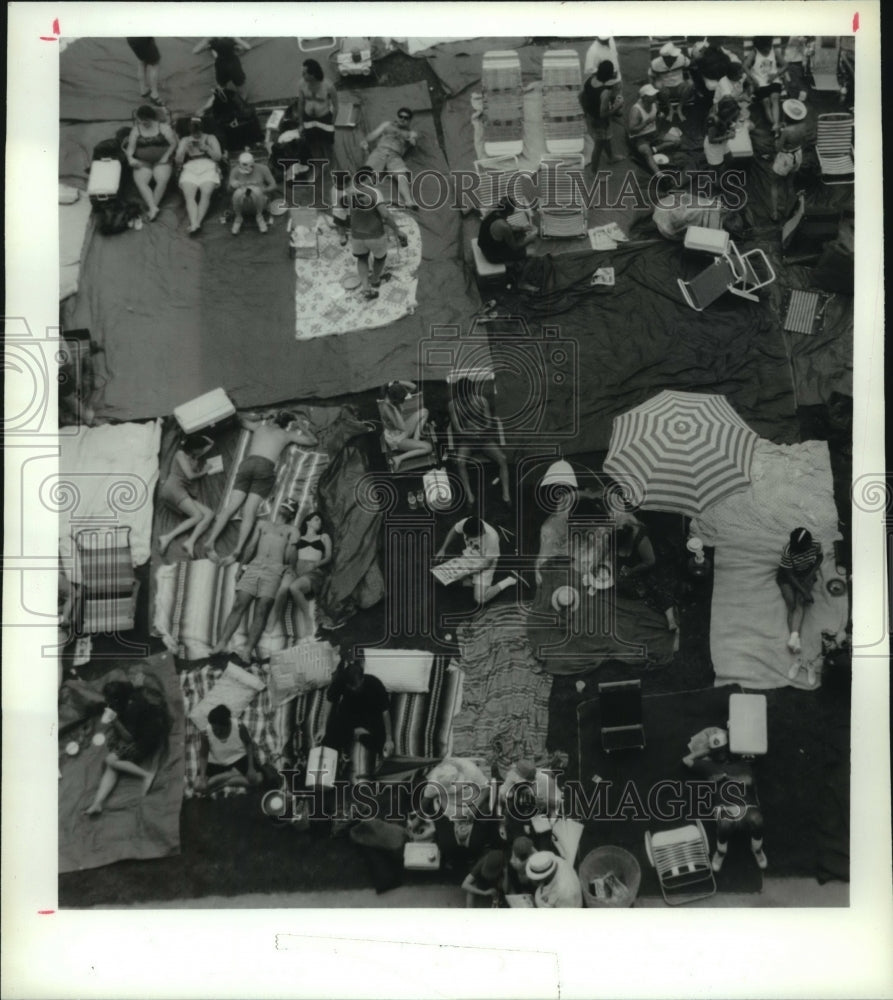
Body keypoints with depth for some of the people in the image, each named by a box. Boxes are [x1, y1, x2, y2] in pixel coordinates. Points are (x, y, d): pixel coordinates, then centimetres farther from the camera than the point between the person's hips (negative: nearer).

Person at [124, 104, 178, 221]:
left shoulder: (163, 127, 4)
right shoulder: (136, 130, 10)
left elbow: (173, 143, 1)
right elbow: (130, 147, 4)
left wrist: (166, 157, -11)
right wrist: (130, 158, -17)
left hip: (161, 161, -1)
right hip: (143, 162, 2)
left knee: (162, 180, -33)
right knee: (139, 181, -29)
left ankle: (153, 205, -28)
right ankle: (153, 207, -41)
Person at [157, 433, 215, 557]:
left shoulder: (196, 457, 27)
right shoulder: (181, 454, 5)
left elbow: (211, 444, 39)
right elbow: (190, 475, -7)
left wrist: (201, 437, 23)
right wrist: (204, 472, 10)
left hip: (185, 493, 8)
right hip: (173, 488, -8)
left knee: (209, 514, -14)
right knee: (198, 516, -25)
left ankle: (190, 542, -33)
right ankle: (167, 537, -31)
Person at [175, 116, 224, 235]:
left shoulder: (210, 138, 23)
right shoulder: (184, 140, 26)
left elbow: (218, 157, 11)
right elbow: (178, 160, 16)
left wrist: (205, 147, -2)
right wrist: (186, 148, 0)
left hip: (208, 168, -1)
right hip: (190, 169, 1)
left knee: (206, 193, -33)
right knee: (189, 195, -31)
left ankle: (197, 223, -48)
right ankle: (194, 224, -49)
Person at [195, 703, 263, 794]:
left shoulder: (239, 727, -23)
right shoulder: (206, 734, -23)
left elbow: (249, 744, -7)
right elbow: (203, 756, -12)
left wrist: (251, 768, -15)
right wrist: (202, 778, -24)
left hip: (239, 758, -1)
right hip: (216, 763, 1)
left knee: (256, 779, -25)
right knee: (199, 786, -21)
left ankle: (221, 783, -10)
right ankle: (234, 774, -8)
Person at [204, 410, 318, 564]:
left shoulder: (260, 426, 28)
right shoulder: (287, 434, 20)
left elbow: (241, 420, 48)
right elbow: (312, 441, 30)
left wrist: (262, 418, 53)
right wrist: (300, 428, 42)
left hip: (247, 463, 3)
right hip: (266, 467, -3)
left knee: (231, 506, -4)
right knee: (249, 511, -11)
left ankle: (211, 541, -19)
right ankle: (237, 549, -28)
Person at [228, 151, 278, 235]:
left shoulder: (262, 168, -9)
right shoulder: (235, 171, -8)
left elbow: (273, 185, -3)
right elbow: (230, 189, -6)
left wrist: (262, 191, -21)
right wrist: (233, 185, -29)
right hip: (243, 203, 1)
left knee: (256, 190, -34)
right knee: (238, 192, -34)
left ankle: (259, 216, -9)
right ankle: (238, 217, -8)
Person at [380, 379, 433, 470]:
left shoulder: (393, 397, -13)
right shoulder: (386, 407, -36)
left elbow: (413, 387, -7)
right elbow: (402, 427, -40)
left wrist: (398, 383, -23)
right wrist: (395, 408, -40)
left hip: (403, 431, 9)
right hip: (396, 438, -9)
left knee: (424, 412, 7)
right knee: (428, 447, -14)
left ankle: (415, 440, 4)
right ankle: (399, 458, -7)